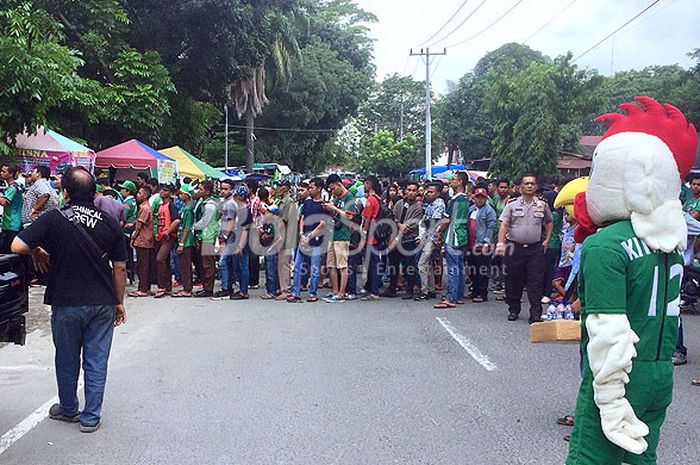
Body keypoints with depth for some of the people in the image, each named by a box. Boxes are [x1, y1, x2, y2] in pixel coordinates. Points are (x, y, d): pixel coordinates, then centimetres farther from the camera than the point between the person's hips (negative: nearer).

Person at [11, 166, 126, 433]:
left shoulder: (54, 219, -10)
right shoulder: (110, 224, -1)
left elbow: (17, 246, -15)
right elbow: (120, 268, 3)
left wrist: (37, 251, 6)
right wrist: (119, 302, 13)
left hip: (67, 303, -2)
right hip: (103, 303, 2)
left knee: (67, 360, 16)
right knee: (96, 361, 9)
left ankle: (68, 410, 33)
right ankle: (91, 417, 15)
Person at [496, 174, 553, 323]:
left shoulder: (542, 205, 8)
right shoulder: (512, 206, 3)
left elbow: (549, 222, 23)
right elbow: (504, 225, -4)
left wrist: (546, 240, 13)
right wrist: (500, 243, -17)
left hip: (535, 249, 1)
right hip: (515, 248, 0)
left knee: (535, 283, -3)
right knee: (513, 281, 6)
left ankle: (536, 315, -2)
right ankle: (513, 310, 22)